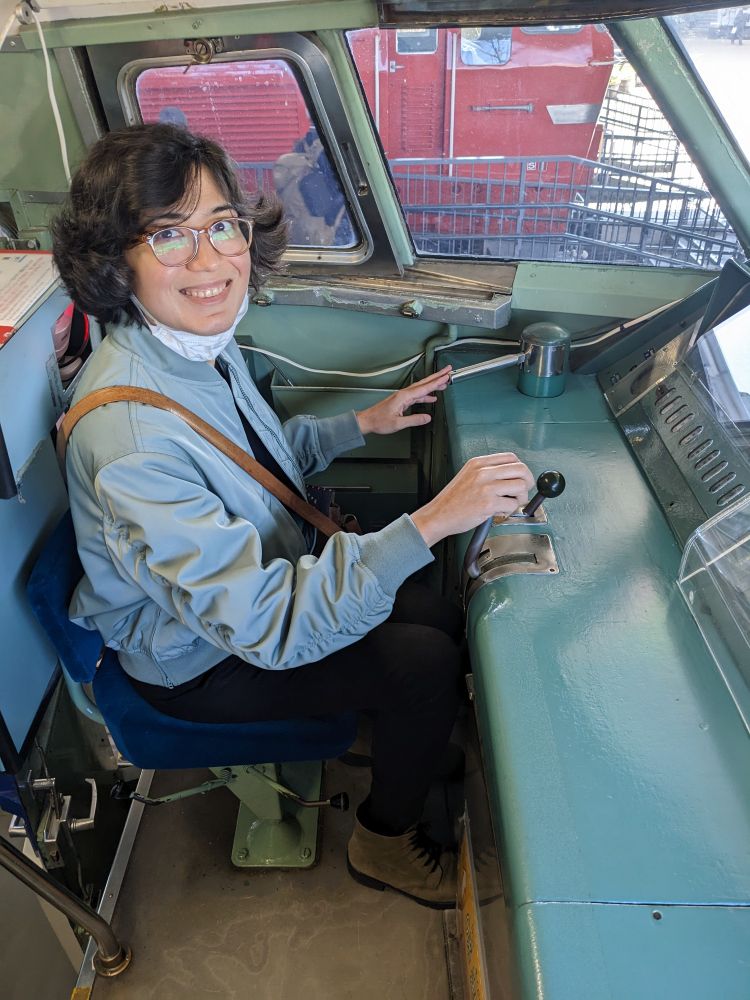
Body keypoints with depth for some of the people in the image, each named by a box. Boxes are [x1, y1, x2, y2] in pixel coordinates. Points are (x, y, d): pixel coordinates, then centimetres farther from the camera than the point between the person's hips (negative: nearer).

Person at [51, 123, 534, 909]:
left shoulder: (201, 337, -9)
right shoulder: (128, 434, -37)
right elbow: (267, 624, -37)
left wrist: (364, 423, 5)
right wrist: (433, 520, -40)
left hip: (267, 576, 8)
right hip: (197, 659, -7)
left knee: (442, 618, 5)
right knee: (424, 662, -12)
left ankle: (407, 756, 35)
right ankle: (384, 840, 17)